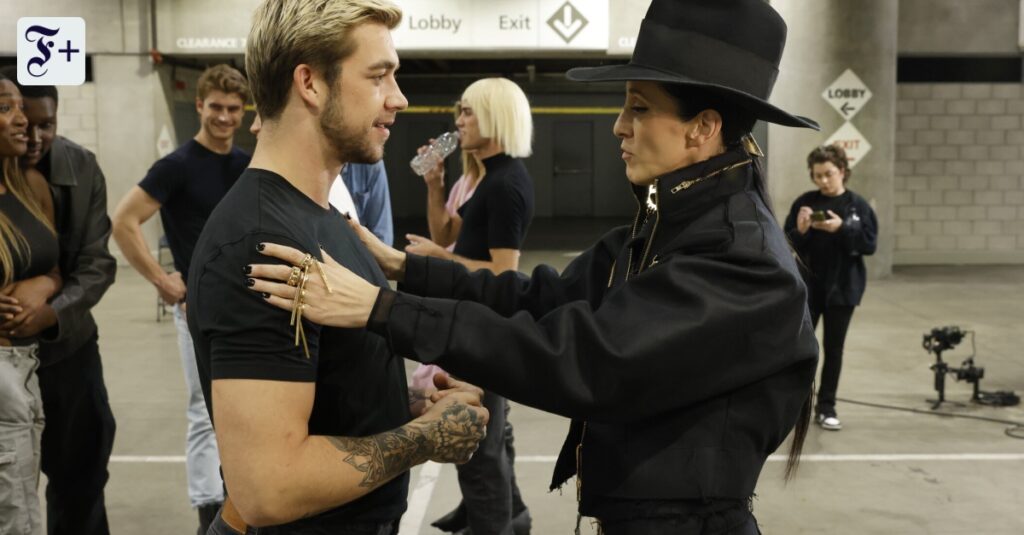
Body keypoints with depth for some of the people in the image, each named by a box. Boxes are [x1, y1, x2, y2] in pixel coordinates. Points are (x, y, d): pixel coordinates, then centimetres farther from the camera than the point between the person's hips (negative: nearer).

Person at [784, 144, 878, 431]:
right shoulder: (804, 202, -1)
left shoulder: (858, 205, -2)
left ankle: (826, 407, 18)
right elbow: (788, 245, 0)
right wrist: (801, 230, -20)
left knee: (833, 348, 8)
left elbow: (870, 245, -6)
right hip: (806, 286, 0)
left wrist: (842, 229, -19)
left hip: (842, 287, 0)